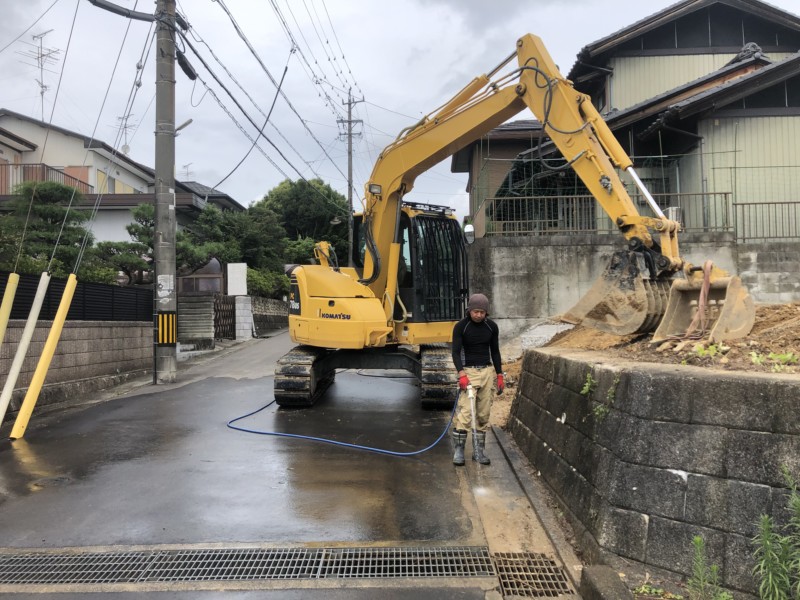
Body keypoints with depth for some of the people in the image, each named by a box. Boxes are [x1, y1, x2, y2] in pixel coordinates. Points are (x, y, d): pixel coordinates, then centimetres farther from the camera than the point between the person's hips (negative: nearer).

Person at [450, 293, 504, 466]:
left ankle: (479, 450, 15)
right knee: (464, 411, -12)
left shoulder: (492, 327, 5)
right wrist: (461, 374, -23)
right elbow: (456, 352, -10)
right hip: (468, 371, -4)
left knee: (483, 413, 5)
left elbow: (495, 351, 13)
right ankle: (458, 450, -3)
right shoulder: (460, 327, -7)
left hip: (487, 371, 4)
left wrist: (499, 375, 9)